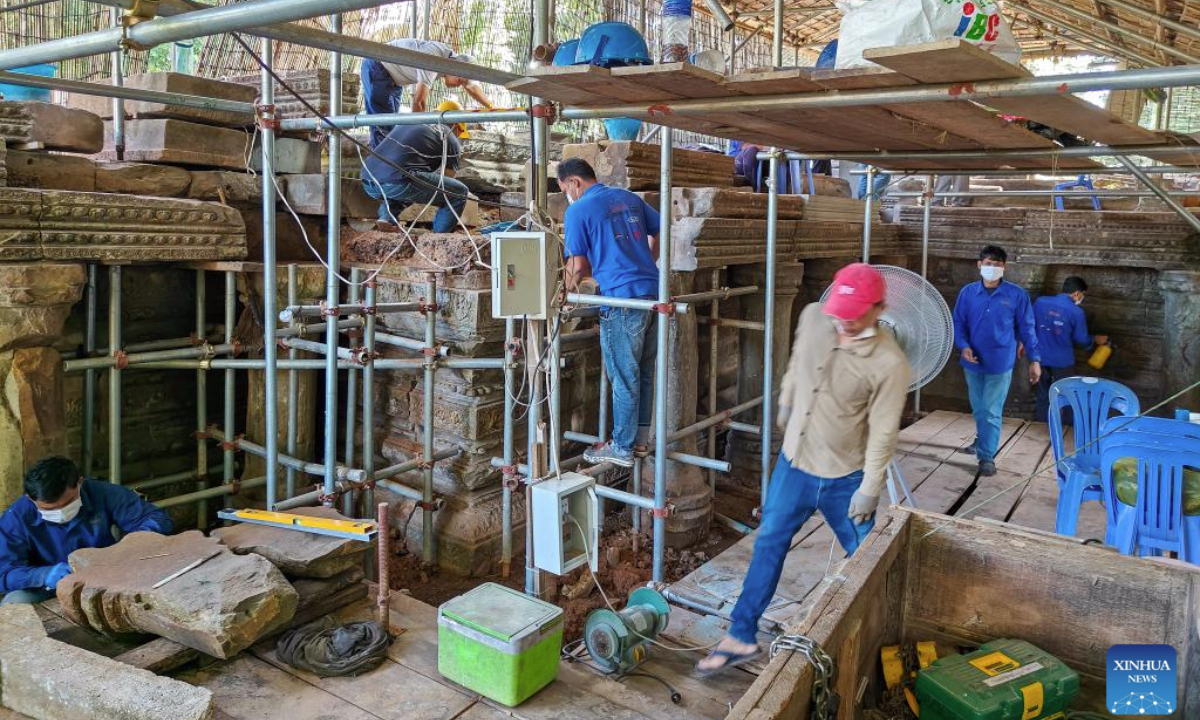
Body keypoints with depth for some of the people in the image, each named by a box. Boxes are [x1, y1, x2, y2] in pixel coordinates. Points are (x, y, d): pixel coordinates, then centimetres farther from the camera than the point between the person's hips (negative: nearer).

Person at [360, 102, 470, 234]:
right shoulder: (450, 140, 11)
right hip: (396, 183, -7)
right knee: (460, 193, 5)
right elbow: (447, 183, 17)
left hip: (367, 181, 7)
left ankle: (386, 217, 14)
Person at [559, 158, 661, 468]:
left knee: (624, 377, 1)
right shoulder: (629, 197, 15)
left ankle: (622, 448, 11)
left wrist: (570, 288, 13)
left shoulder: (577, 211, -4)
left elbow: (578, 266, -6)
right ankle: (641, 435, 27)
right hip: (653, 290, 7)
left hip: (623, 299, -7)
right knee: (645, 370, 16)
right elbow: (659, 232, 23)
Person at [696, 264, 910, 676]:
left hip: (845, 479, -4)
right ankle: (741, 637, 21)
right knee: (769, 545, 10)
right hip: (794, 463, 5)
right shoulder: (813, 318, -9)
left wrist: (869, 490, -13)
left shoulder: (889, 363, -23)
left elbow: (883, 433, -16)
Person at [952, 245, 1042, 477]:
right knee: (978, 409, 18)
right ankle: (983, 439, 42)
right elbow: (958, 323, 2)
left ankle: (987, 457, 6)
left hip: (1000, 363, -3)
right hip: (973, 362, 3)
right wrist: (963, 346, -15)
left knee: (992, 412, -2)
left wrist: (1035, 359, -2)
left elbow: (1026, 329, -1)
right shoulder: (967, 293, -3)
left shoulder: (1017, 295, -7)